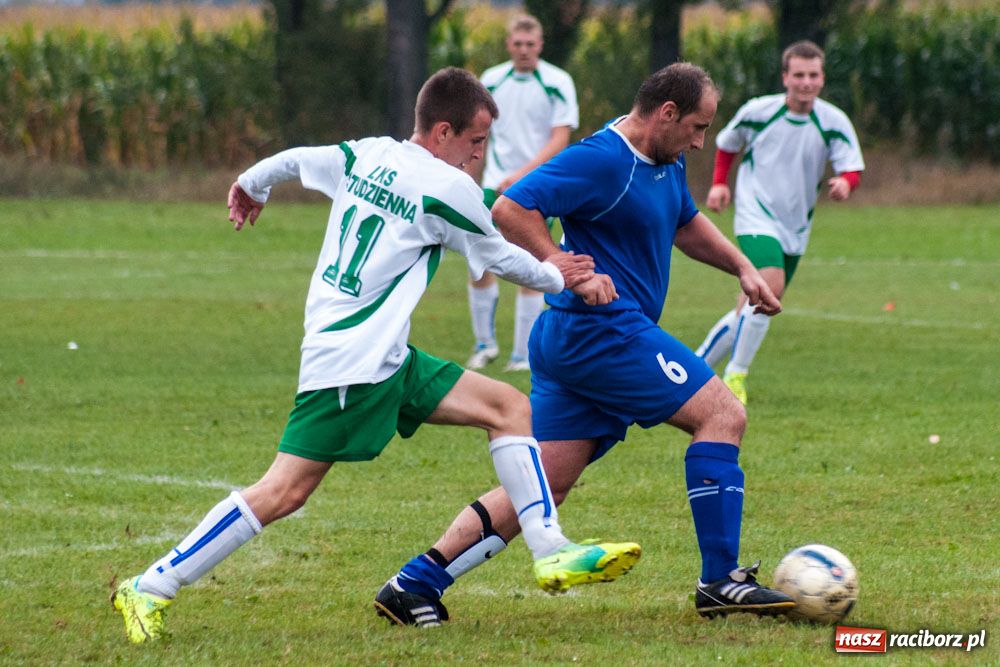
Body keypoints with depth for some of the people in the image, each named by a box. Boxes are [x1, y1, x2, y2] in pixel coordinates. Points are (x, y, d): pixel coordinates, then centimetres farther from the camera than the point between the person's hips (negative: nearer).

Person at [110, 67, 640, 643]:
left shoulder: (365, 156, 10)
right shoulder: (448, 188, -11)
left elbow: (293, 160, 26)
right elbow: (500, 258, 4)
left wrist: (251, 186, 47)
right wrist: (553, 277, 24)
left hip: (385, 359, 10)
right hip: (353, 364, -10)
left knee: (511, 407, 7)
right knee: (285, 491, -12)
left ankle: (551, 550, 2)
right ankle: (150, 589, -9)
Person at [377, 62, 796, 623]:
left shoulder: (668, 164, 16)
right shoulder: (600, 161, -15)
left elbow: (686, 224, 36)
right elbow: (511, 209, -21)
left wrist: (743, 268, 24)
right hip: (602, 330, -10)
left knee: (544, 486, 5)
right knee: (722, 414, -8)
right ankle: (721, 582, -7)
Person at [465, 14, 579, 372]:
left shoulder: (558, 83, -6)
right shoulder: (492, 80, 6)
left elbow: (560, 139, -12)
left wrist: (522, 174, -22)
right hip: (495, 185, 3)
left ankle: (523, 354, 6)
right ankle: (485, 343, 11)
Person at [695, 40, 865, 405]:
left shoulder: (834, 122, -6)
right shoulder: (758, 112, -6)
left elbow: (852, 168, -10)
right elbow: (727, 143, 13)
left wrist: (844, 183, -32)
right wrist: (719, 183, 2)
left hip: (795, 230, 4)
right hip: (756, 218, -4)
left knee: (749, 312, 9)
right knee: (771, 285, -27)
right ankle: (736, 375, -15)